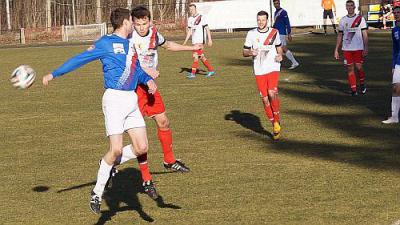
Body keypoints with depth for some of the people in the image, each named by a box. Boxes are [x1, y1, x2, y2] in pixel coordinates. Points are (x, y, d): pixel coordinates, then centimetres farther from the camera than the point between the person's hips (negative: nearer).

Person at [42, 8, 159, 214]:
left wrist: (148, 79, 7)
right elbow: (79, 59, -2)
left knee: (141, 148, -2)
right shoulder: (106, 43, -6)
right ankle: (97, 192, 3)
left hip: (132, 101, 7)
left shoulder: (130, 44, 16)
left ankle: (109, 165, 23)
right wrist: (54, 74, 0)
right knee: (116, 149, -13)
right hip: (114, 99, -7)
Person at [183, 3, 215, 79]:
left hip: (200, 40, -8)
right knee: (201, 57, 11)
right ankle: (211, 70, 22)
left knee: (195, 56, -14)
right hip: (194, 41, 8)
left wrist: (210, 39, -12)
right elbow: (189, 31, 16)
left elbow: (207, 29, -8)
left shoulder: (201, 17, -8)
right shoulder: (190, 19, 12)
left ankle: (193, 73, -14)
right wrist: (185, 41, 9)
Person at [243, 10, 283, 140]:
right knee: (265, 99, 0)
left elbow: (279, 48, 18)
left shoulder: (274, 32, 4)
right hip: (259, 71, 1)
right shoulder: (251, 34, 3)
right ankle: (274, 126, 14)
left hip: (273, 68, -1)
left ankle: (276, 121, -2)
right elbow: (244, 52, 7)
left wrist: (280, 55, -3)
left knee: (272, 93, -21)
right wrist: (251, 53, -15)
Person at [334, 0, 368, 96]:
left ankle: (362, 85, 20)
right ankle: (353, 90, 4)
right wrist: (336, 50, 7)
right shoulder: (343, 20, 7)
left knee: (359, 67, -4)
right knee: (350, 69, 0)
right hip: (346, 49, 2)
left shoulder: (360, 19, 0)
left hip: (358, 48, -2)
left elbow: (364, 34, -1)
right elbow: (340, 36, 12)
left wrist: (366, 48, -9)